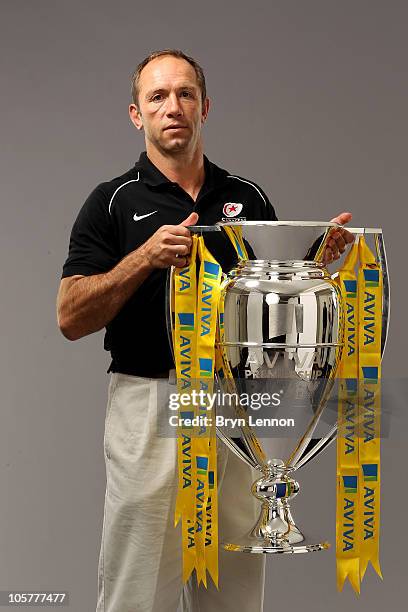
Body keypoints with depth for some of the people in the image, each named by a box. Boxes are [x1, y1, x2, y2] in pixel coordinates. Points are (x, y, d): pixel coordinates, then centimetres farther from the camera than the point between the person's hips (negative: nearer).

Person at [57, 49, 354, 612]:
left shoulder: (248, 198, 10)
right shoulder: (114, 201, 0)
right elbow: (71, 318, -7)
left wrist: (316, 257, -6)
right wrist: (146, 256, -19)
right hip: (151, 405, -3)